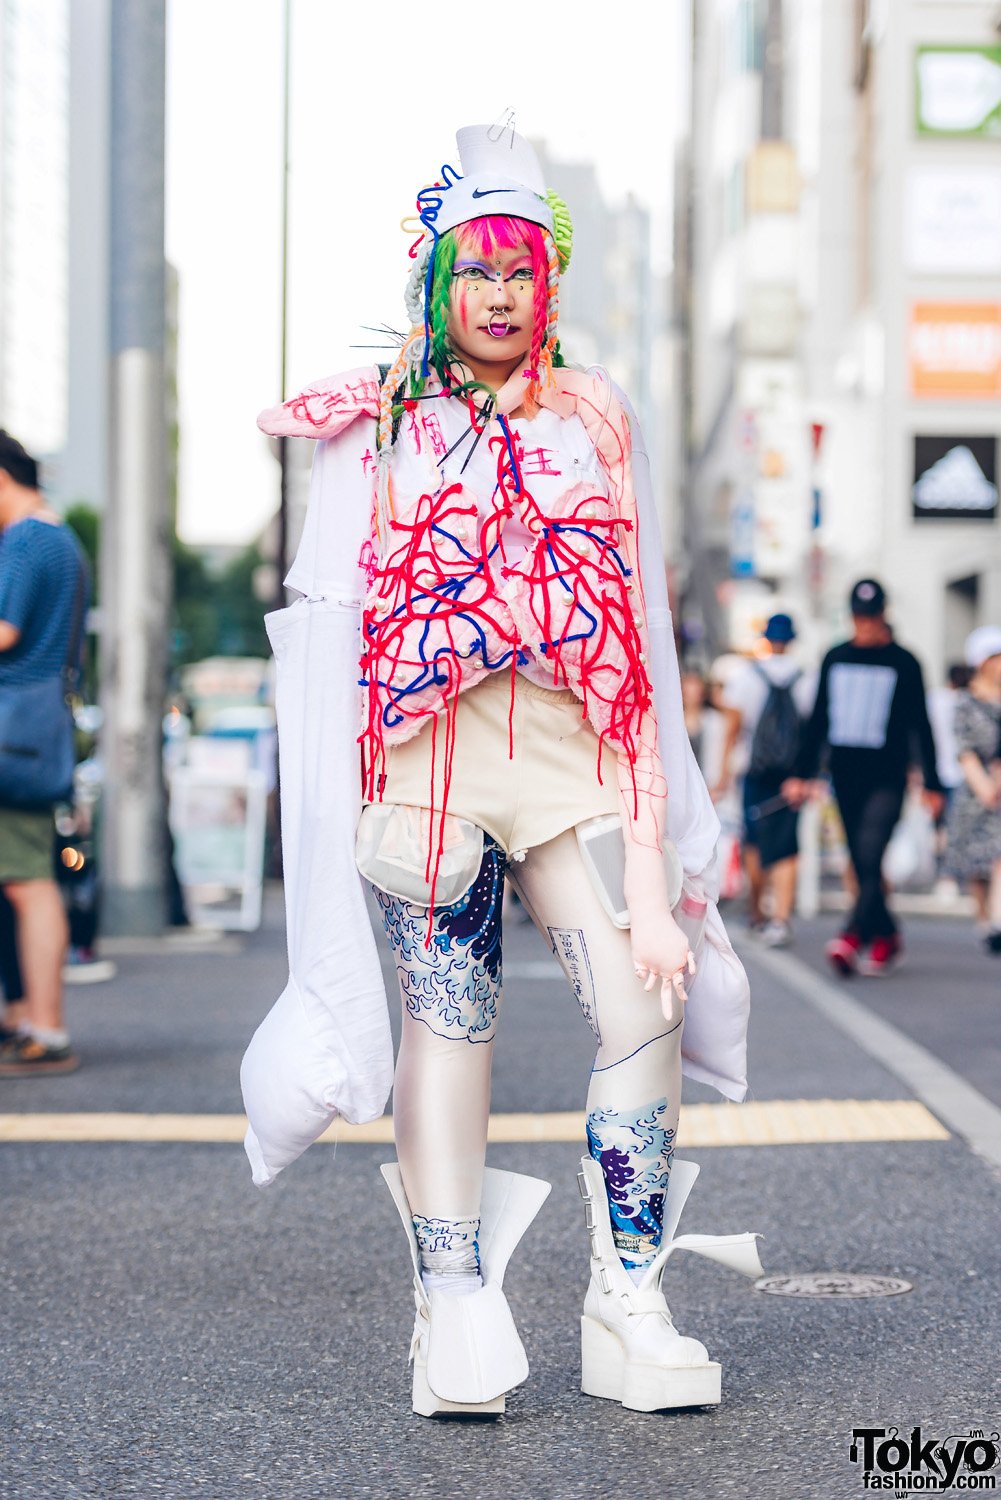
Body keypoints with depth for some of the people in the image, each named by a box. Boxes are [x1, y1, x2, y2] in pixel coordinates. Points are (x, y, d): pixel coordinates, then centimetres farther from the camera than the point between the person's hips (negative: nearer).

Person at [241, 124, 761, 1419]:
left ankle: (628, 1308, -1)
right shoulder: (377, 424, 11)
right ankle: (456, 1316, 2)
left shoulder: (592, 418, 16)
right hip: (423, 754, -1)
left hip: (566, 746, 2)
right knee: (448, 1012, -4)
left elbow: (625, 622, 14)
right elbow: (335, 610, 14)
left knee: (645, 1006, -11)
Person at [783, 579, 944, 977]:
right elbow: (818, 719, 16)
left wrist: (932, 783, 2)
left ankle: (852, 937, -29)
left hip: (887, 778, -4)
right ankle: (886, 936, 17)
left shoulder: (903, 663, 2)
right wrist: (802, 773, 12)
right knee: (862, 866, 6)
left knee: (870, 858, -18)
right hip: (845, 776, 4)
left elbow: (921, 726, 3)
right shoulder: (835, 659, 11)